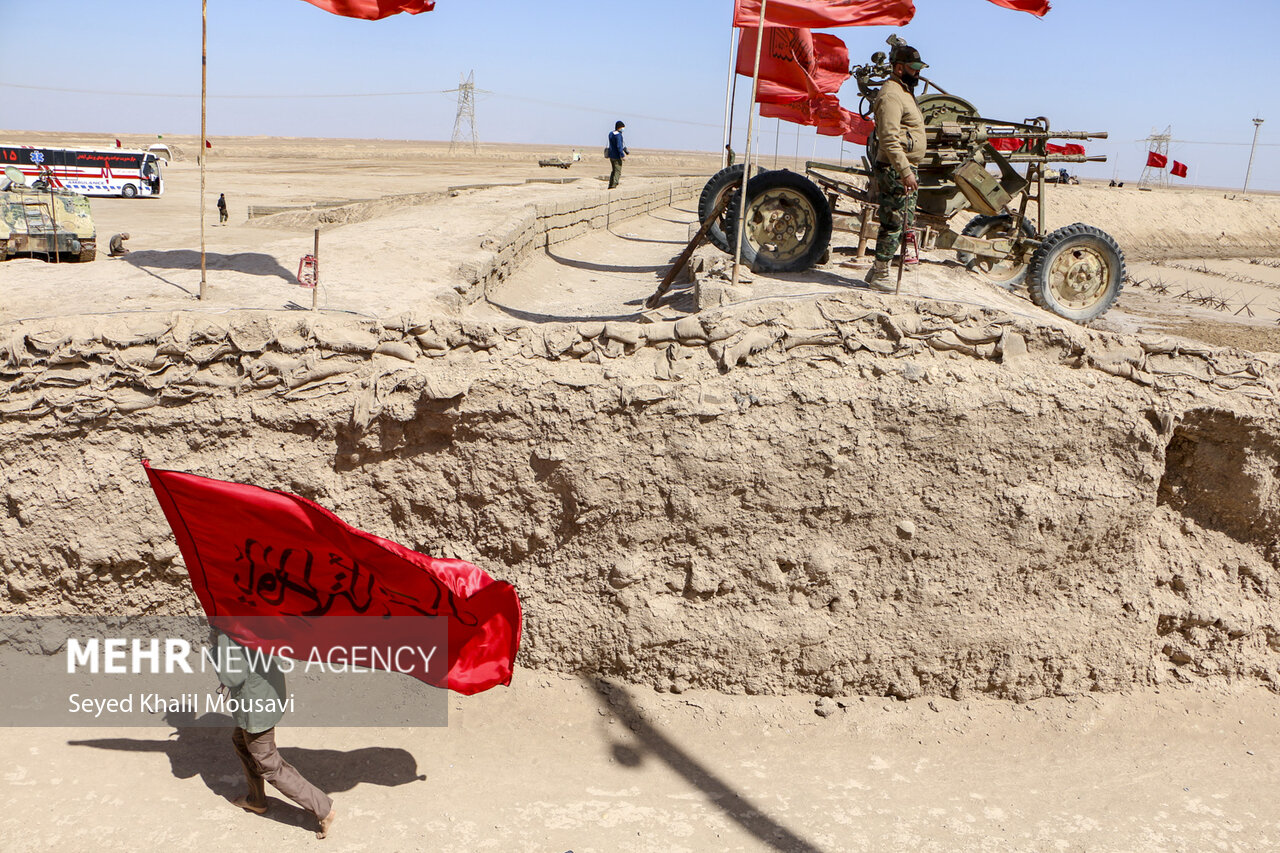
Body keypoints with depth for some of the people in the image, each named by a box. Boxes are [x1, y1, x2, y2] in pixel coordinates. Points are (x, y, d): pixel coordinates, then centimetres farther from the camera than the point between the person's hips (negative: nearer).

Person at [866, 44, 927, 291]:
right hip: (895, 171, -10)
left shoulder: (905, 92, 20)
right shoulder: (891, 95, -14)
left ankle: (877, 271, 18)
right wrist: (905, 172, -27)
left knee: (905, 222, 12)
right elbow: (889, 139, -23)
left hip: (907, 169, 10)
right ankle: (879, 276, 0)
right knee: (893, 224, -7)